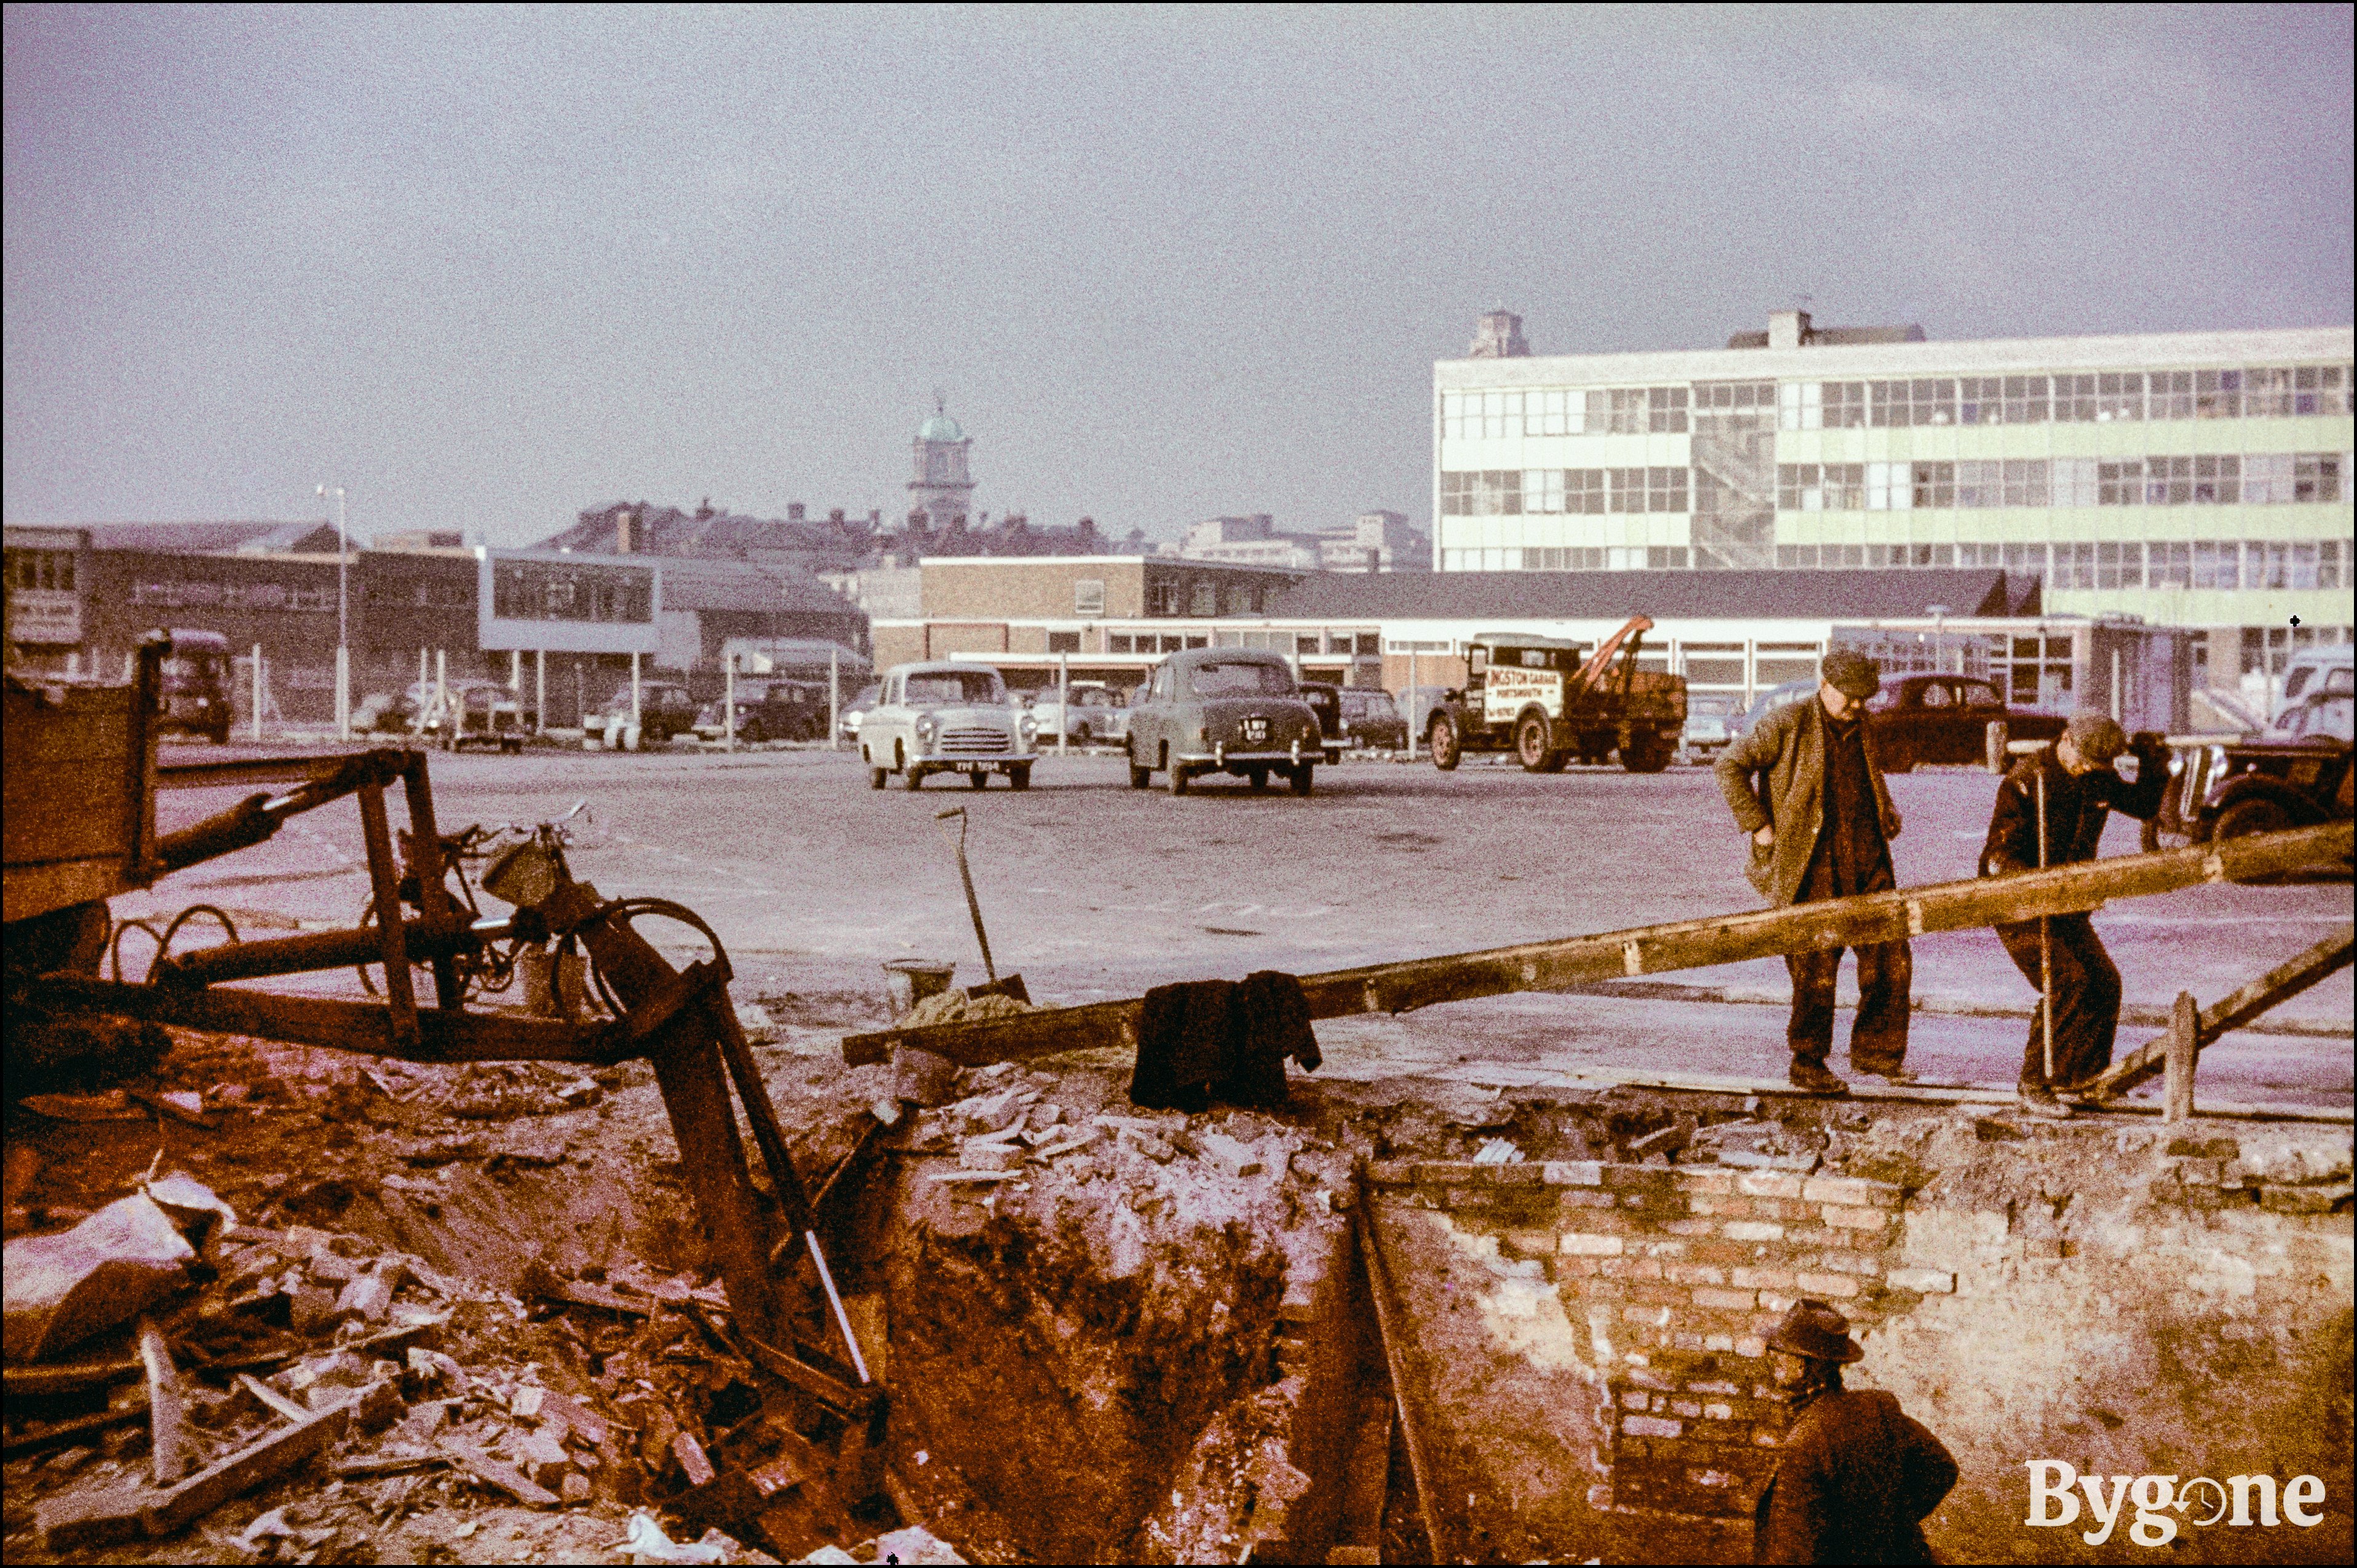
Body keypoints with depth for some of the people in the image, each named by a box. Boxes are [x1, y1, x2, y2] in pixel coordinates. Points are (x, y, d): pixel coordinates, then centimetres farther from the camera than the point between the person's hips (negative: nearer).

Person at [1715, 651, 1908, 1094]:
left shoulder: (1860, 729, 16)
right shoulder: (1789, 724, -6)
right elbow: (1731, 765, -9)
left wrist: (1888, 815, 18)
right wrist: (1758, 825, -12)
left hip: (1867, 864, 7)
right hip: (1815, 870, -6)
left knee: (1891, 957, 3)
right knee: (1817, 969, -5)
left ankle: (1875, 1050, 18)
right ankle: (1808, 1066, 7)